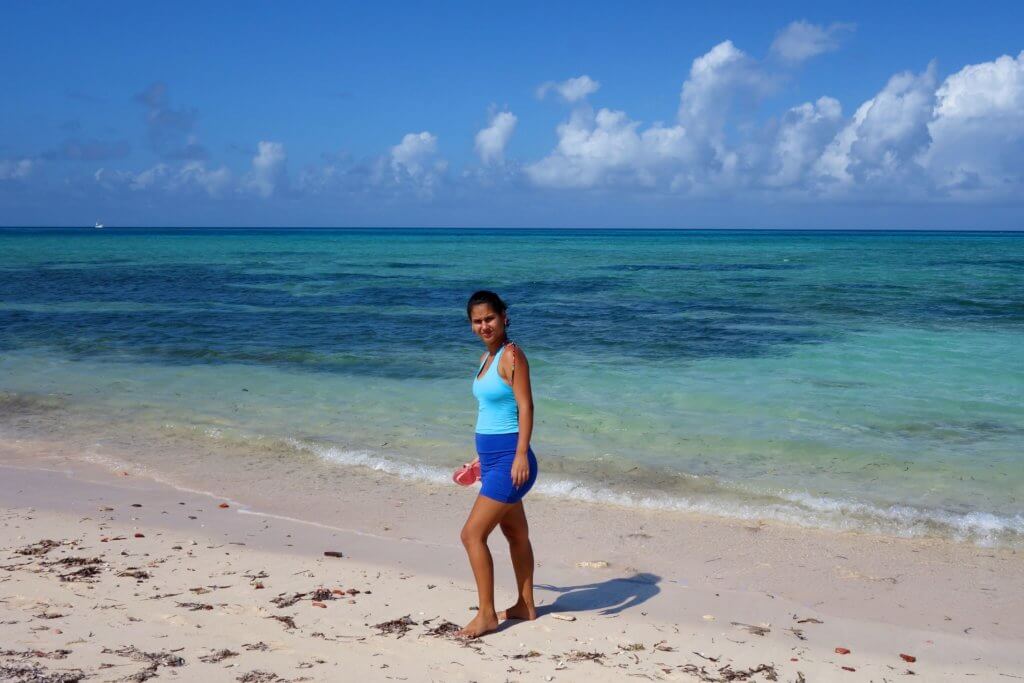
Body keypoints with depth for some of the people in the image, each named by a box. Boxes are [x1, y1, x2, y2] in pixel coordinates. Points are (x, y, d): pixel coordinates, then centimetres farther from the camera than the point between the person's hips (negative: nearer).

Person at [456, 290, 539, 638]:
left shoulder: (512, 355, -13)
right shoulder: (487, 358, 13)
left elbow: (525, 406, -19)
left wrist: (521, 455, -27)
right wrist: (480, 458, 24)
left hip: (509, 459, -9)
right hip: (493, 459, 9)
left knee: (472, 534, -10)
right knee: (516, 533, 18)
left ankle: (486, 616, -1)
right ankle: (525, 606, 31)